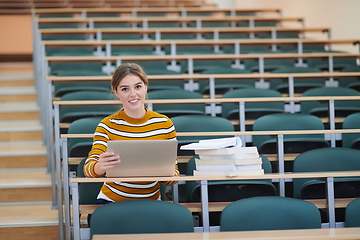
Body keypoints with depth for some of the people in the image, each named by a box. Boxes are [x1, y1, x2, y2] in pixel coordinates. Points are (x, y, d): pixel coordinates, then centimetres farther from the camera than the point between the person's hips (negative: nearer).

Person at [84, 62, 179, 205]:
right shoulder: (108, 125, -3)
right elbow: (88, 170, -14)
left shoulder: (165, 124, 1)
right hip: (111, 201, -3)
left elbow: (174, 176, 4)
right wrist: (100, 167, -37)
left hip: (151, 202, 3)